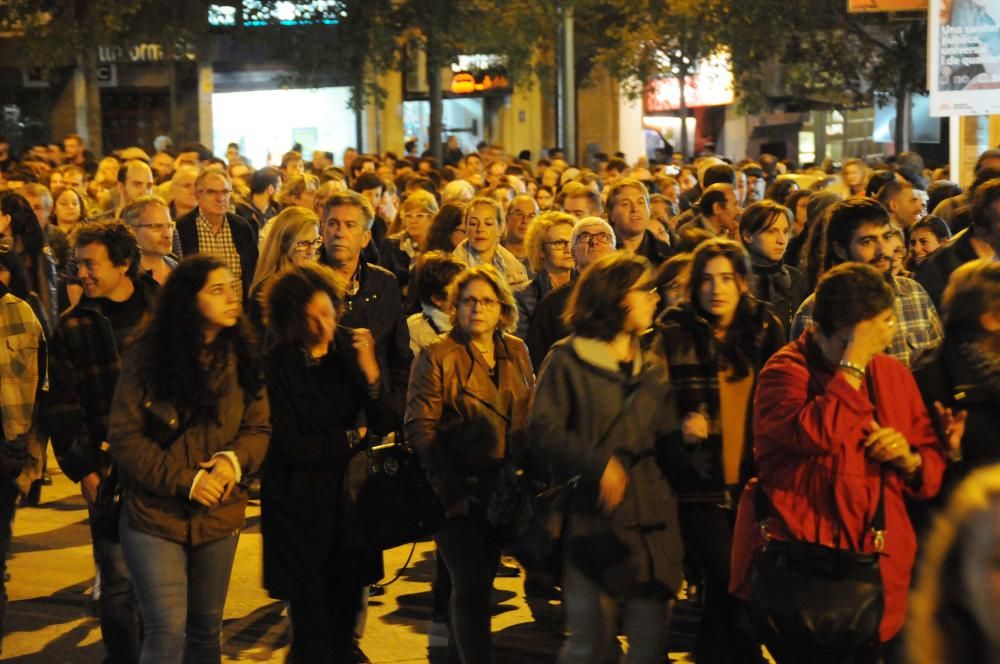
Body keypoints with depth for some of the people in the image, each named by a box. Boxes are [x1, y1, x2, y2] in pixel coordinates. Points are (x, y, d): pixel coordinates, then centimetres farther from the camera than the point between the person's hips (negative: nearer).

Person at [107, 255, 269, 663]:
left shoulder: (241, 356, 1)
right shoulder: (148, 356, -9)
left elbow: (259, 427, 4)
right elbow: (124, 435, -10)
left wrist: (235, 459, -18)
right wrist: (185, 479, -18)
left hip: (219, 516, 4)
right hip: (155, 513, -4)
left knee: (206, 629, 15)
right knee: (166, 630, -10)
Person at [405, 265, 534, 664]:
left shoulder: (516, 352, 7)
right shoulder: (437, 356, -8)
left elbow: (529, 417, 12)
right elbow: (421, 429, -12)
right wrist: (450, 492, -16)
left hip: (503, 489, 5)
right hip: (459, 489, -5)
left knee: (480, 581, 12)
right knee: (471, 584, -8)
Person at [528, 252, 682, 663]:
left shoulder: (652, 370, 18)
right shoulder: (567, 360, 0)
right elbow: (543, 429, -10)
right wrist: (598, 464, -20)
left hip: (651, 520, 5)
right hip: (592, 517, -5)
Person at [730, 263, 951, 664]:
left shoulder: (893, 374, 11)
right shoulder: (786, 371, -7)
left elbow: (934, 463, 16)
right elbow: (816, 434, -28)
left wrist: (909, 460, -7)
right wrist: (854, 363, -20)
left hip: (876, 570, 6)